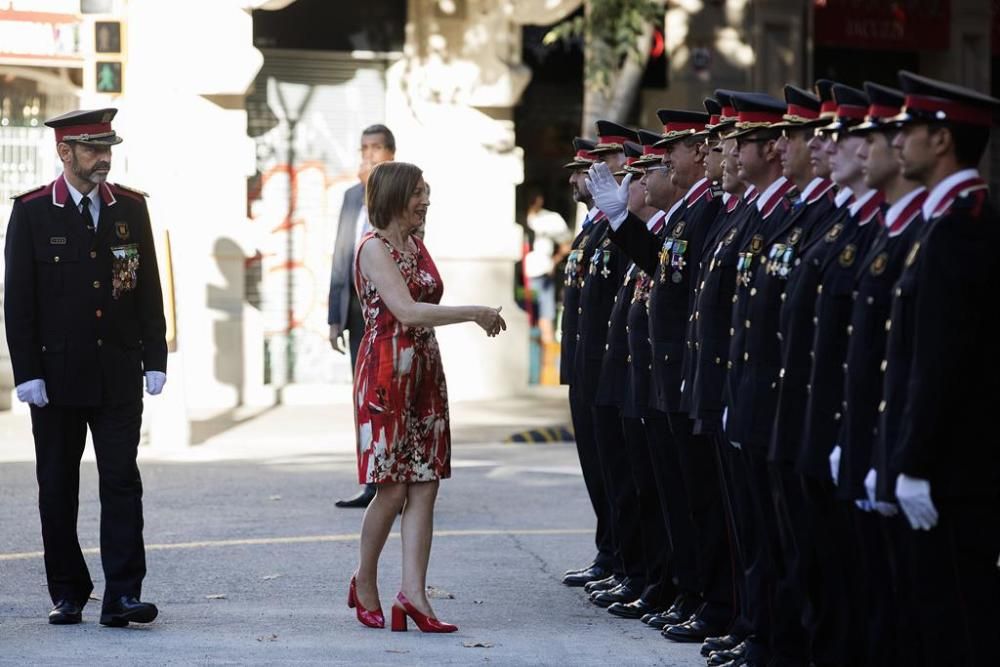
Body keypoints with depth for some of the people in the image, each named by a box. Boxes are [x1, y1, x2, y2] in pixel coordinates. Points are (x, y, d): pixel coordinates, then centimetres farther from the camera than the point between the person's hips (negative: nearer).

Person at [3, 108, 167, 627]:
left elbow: (149, 290, 8)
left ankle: (122, 595, -5)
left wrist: (154, 361, 1)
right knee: (58, 488, 6)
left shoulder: (131, 208, 6)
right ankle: (67, 594, 15)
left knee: (122, 482, -4)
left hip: (119, 375, 2)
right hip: (57, 376, -1)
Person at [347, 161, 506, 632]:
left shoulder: (416, 247, 15)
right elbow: (407, 311, -20)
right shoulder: (375, 247, -10)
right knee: (392, 487, -4)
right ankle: (365, 582, 16)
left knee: (425, 484, -1)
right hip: (386, 373, -8)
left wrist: (475, 318, 4)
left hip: (424, 374, 8)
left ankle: (413, 594, -4)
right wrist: (474, 313, -17)